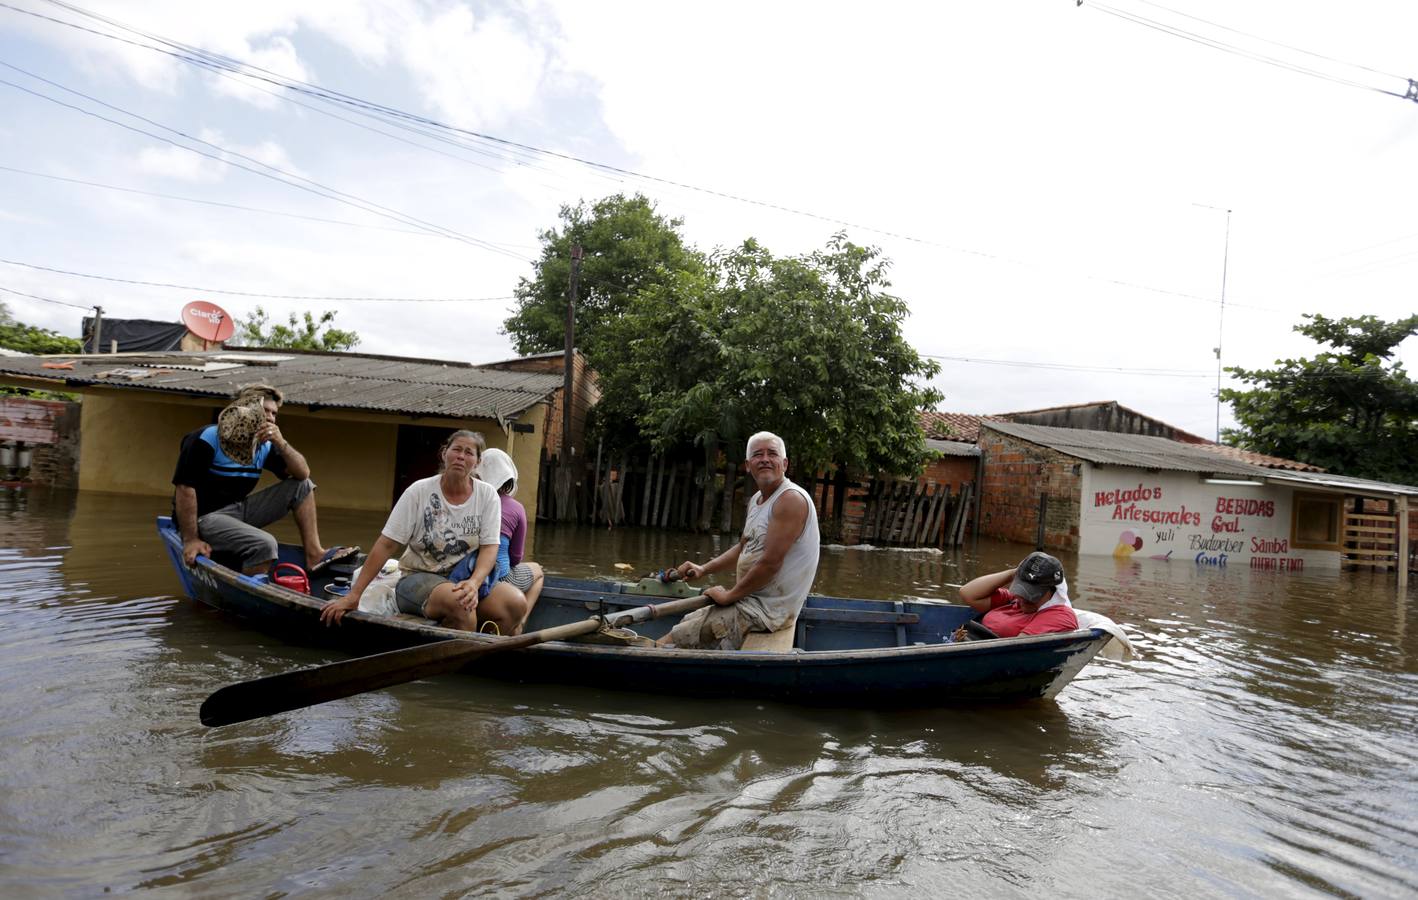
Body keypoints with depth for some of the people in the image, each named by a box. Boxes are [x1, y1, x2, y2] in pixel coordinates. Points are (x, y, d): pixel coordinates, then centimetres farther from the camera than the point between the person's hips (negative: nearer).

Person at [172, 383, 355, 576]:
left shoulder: (264, 446, 5)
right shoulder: (206, 439, -16)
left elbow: (303, 473, -3)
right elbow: (185, 489, -19)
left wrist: (281, 442, -19)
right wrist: (190, 540, -21)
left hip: (239, 509, 8)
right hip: (205, 516, -8)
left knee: (302, 486, 0)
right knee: (264, 544, -32)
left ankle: (313, 554, -6)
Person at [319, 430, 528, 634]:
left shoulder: (487, 495, 1)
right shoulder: (419, 491, -4)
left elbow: (489, 547, -5)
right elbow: (387, 545, -5)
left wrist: (474, 582, -26)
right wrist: (353, 595, -10)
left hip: (468, 578, 2)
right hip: (418, 578, -2)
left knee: (516, 603, -28)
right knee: (460, 604, -37)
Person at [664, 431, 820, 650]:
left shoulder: (791, 499, -18)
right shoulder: (756, 500, 13)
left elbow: (770, 563, -24)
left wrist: (729, 595, -14)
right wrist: (703, 569, 13)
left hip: (767, 609, -10)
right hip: (751, 601, 10)